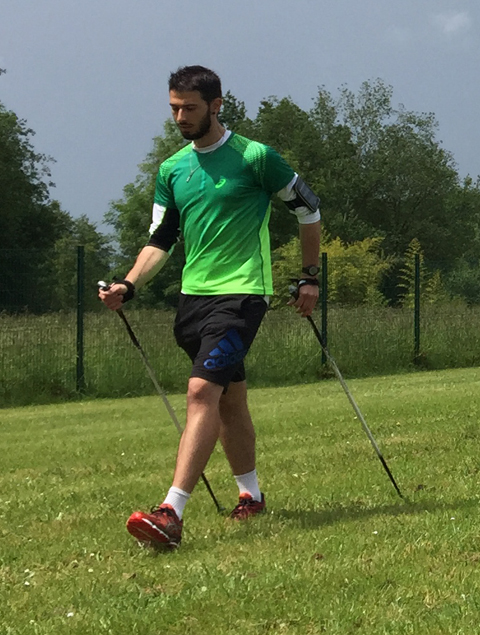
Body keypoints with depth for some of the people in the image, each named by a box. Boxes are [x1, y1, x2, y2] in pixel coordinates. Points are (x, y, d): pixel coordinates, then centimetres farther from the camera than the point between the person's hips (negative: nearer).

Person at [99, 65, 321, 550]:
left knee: (203, 390, -20)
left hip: (241, 294, -7)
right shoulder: (171, 170, 11)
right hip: (193, 295, 7)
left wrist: (310, 277, 6)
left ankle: (171, 513, -29)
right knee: (229, 400, 16)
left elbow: (307, 208, 4)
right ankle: (251, 495, 34)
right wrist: (128, 284, -3)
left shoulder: (254, 157, -6)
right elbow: (160, 240, 14)